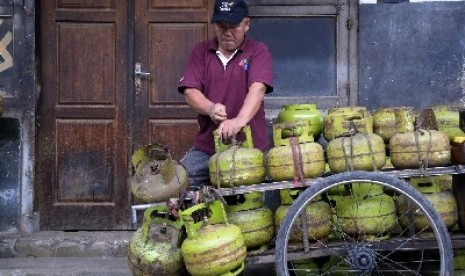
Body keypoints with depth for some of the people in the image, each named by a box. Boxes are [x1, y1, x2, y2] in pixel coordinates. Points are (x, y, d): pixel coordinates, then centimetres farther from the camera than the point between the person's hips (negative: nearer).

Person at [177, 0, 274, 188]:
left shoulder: (258, 52, 2)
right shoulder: (201, 52, 11)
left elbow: (258, 88, -15)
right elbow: (190, 91, 1)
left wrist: (240, 120, -32)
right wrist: (210, 108, -21)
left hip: (249, 146, -2)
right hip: (206, 148, 3)